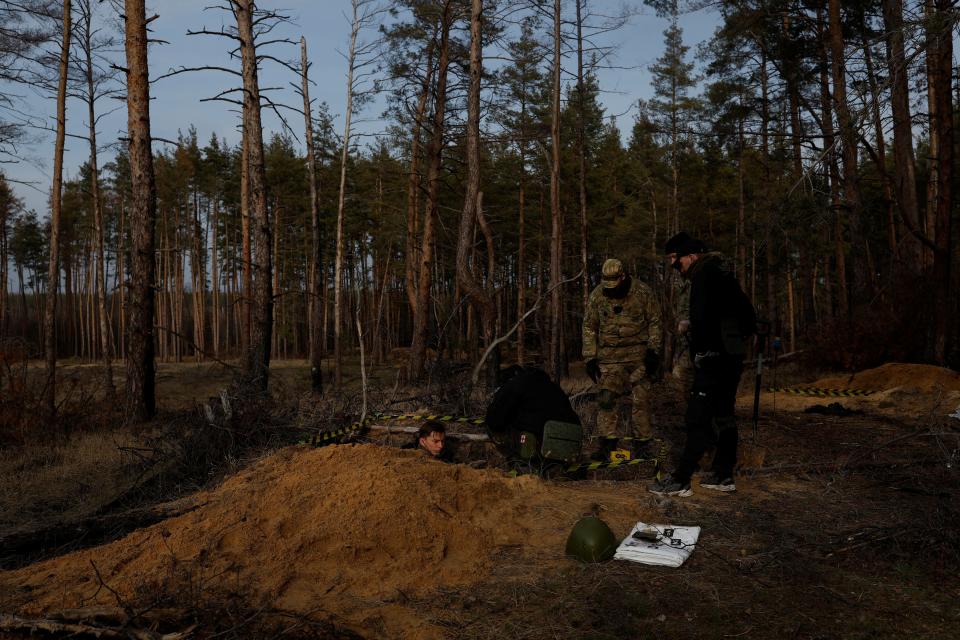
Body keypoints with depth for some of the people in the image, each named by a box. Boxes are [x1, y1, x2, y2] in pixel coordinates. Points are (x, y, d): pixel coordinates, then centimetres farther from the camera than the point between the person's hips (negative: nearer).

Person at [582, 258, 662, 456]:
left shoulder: (643, 292, -5)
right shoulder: (597, 295, -2)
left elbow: (654, 323, 2)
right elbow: (589, 327, 4)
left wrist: (653, 350, -5)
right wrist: (590, 358, 0)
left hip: (638, 355, -1)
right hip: (609, 356, 1)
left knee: (640, 398, 1)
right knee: (606, 398, -4)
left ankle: (642, 440, 12)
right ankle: (609, 440, 3)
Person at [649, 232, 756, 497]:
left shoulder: (704, 274, -10)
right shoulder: (723, 273, 19)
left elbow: (702, 318, -22)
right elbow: (748, 315, 24)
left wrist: (697, 352, -16)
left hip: (713, 356, -10)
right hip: (733, 355, 10)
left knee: (698, 418, -10)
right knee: (724, 415, 15)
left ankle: (680, 480, -8)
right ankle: (723, 475, 22)